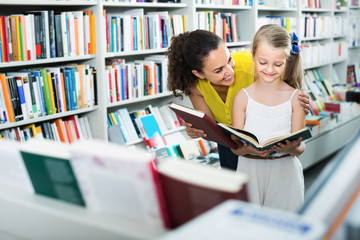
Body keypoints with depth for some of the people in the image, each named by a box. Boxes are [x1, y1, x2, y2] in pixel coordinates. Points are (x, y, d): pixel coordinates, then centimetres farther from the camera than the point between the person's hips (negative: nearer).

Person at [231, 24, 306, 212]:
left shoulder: (295, 97, -1)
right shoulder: (242, 97, -1)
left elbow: (300, 147, 0)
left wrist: (291, 148, -22)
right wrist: (249, 149, -23)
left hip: (285, 173, 0)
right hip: (250, 170, 0)